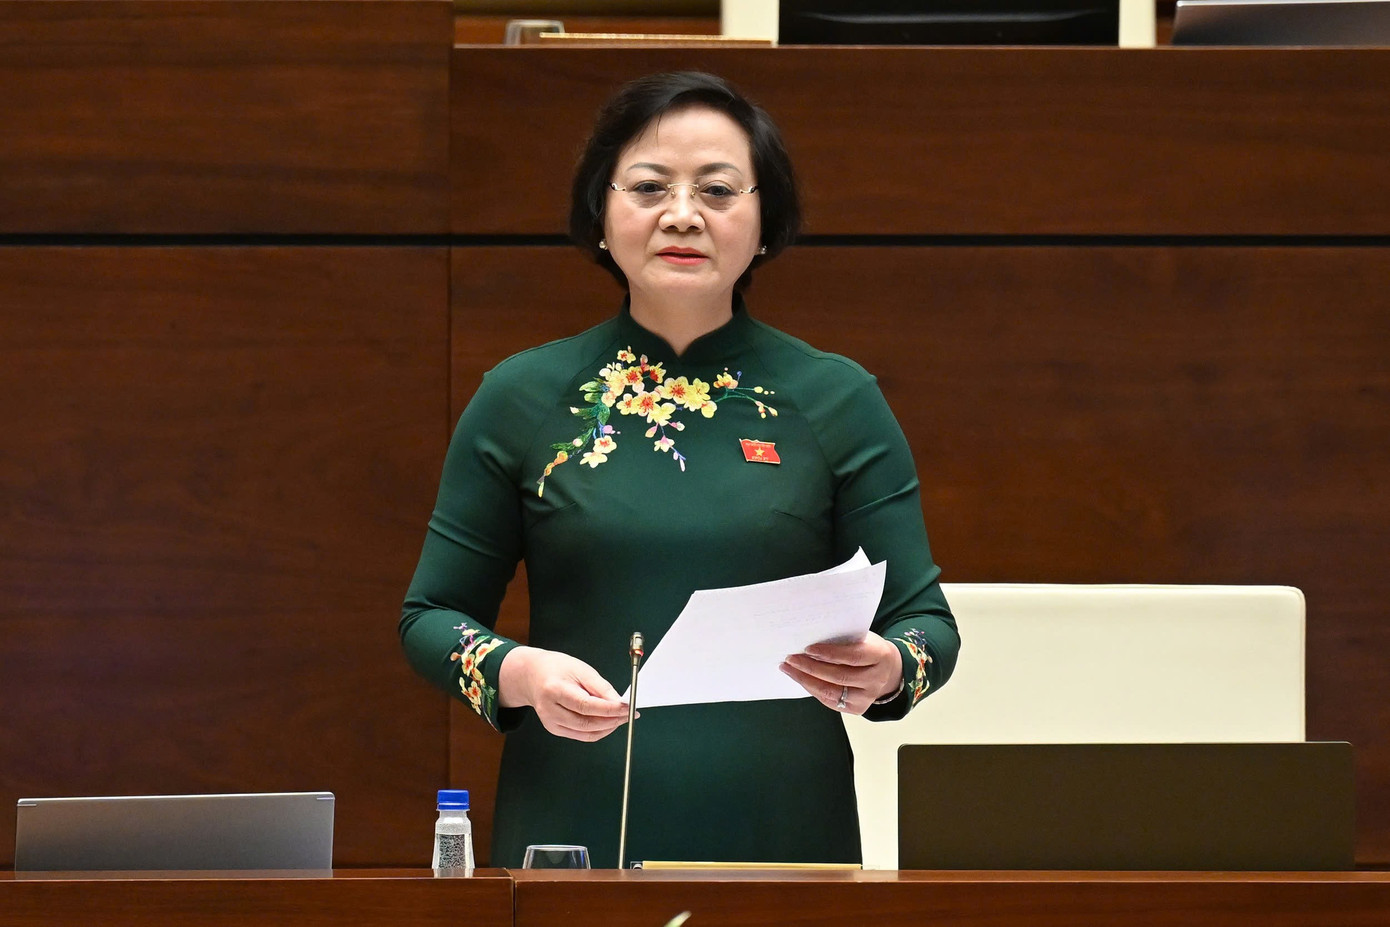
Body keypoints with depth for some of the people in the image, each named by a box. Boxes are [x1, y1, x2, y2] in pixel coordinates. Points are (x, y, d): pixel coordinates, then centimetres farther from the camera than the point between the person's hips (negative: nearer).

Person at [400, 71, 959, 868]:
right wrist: (517, 674, -14)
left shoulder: (837, 401, 3)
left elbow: (927, 621, 3)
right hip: (572, 830, 0)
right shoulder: (523, 399, 4)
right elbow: (431, 615, 7)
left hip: (784, 832, 0)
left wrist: (886, 671, -20)